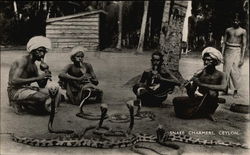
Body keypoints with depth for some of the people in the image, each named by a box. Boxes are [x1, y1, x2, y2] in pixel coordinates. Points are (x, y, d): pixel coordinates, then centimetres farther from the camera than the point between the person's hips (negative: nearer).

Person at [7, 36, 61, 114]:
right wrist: (37, 78, -30)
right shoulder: (23, 61, -12)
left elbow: (41, 85, 13)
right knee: (43, 97, -32)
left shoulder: (34, 66, 15)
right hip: (15, 91, -8)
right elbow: (14, 81, -27)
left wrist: (46, 74, -8)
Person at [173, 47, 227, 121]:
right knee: (176, 100, -19)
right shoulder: (200, 73, 4)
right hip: (197, 100, 3)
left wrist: (201, 84, -31)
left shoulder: (220, 75, -3)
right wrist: (188, 88, -21)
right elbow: (191, 94, 4)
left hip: (210, 102, -3)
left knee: (212, 93, -35)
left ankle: (207, 113, -3)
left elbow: (223, 87, -27)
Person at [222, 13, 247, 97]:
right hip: (228, 51, 3)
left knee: (235, 71, -4)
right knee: (226, 70, 3)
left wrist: (242, 57, -7)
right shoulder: (228, 30, 10)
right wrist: (222, 54, 3)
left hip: (237, 51, -3)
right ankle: (226, 89, 13)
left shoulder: (243, 31, 2)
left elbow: (244, 44, -1)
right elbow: (224, 42, 10)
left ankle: (236, 91, 6)